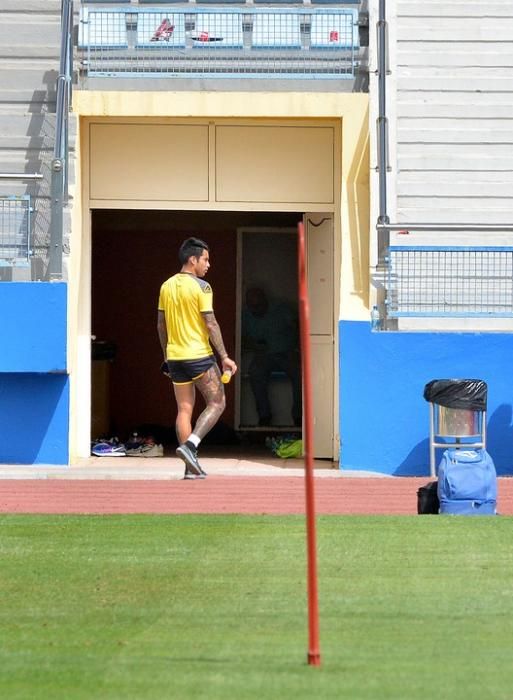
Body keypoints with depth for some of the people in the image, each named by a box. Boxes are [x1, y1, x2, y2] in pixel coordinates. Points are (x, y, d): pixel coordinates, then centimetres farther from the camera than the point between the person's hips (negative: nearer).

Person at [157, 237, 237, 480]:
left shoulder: (166, 286, 9)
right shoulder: (201, 287, -10)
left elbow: (161, 325, 14)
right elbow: (211, 324, -14)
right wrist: (224, 357, -11)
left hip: (175, 357, 6)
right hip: (200, 356, -6)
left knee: (184, 409, 9)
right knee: (217, 403, 6)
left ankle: (191, 467, 7)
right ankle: (189, 446, -12)